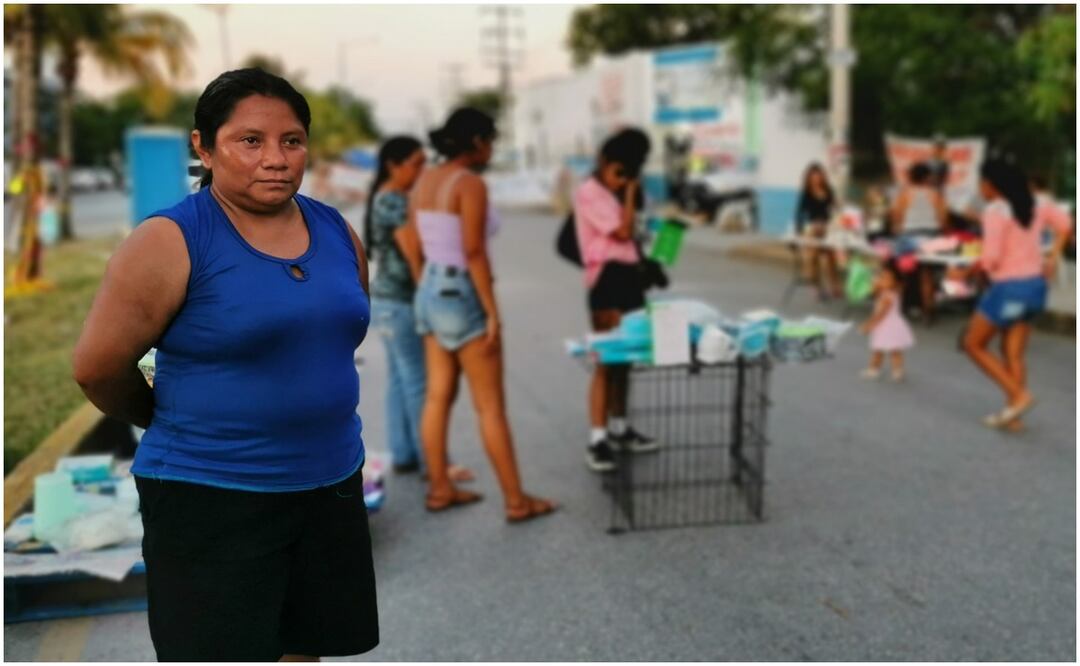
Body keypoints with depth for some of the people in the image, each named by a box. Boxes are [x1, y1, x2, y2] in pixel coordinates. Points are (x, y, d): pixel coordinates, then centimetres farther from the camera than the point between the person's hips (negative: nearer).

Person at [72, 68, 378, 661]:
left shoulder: (338, 232, 4)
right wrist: (179, 425, 4)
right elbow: (98, 367, -10)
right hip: (209, 496, -5)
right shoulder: (170, 241, -14)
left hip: (331, 483, 6)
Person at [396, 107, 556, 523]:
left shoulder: (424, 181, 9)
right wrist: (493, 312, -19)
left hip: (432, 295, 9)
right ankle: (516, 500, 8)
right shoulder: (471, 184, -16)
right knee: (491, 405, -1)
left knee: (439, 397, 14)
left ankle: (440, 489, 23)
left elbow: (412, 249, 12)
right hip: (462, 297, -8)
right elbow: (474, 251, -23)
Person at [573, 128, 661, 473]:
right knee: (607, 360, -11)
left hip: (628, 277, 9)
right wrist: (630, 194, -8)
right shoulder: (588, 193, -10)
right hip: (607, 279, -9)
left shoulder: (614, 195, 19)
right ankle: (597, 439, -8)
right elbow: (623, 232, -15)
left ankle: (619, 428, 23)